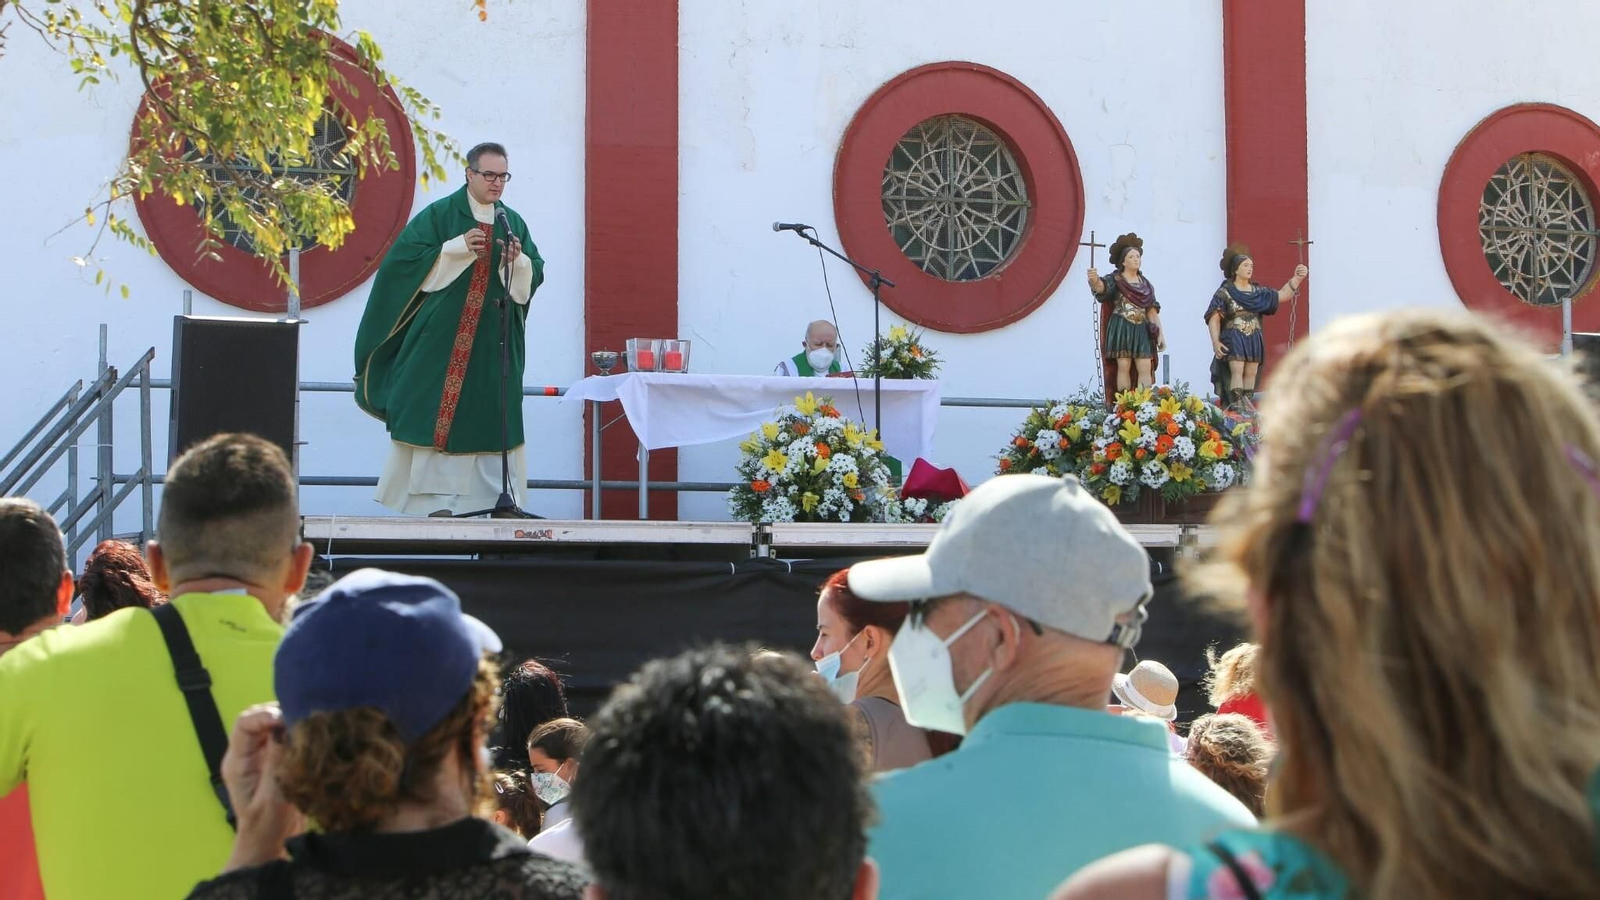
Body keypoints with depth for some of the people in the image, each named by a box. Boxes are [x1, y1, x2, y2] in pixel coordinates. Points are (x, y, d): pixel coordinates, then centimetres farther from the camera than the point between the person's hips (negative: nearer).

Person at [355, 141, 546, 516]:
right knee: (433, 413, -6)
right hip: (441, 340, -3)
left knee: (493, 418, 1)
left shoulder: (513, 223, 13)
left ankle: (501, 499, 2)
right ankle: (433, 498, -3)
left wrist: (518, 261, -13)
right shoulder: (440, 214, 1)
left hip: (495, 344, 3)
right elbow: (407, 258, -8)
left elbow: (535, 275, 10)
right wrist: (459, 248, -16)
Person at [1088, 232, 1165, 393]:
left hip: (1141, 331, 4)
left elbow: (1152, 310, 15)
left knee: (1145, 370, -3)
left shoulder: (1145, 284, 14)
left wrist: (1160, 333, 9)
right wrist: (1095, 280, -48)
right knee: (1124, 368, -6)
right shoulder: (1116, 279, -1)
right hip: (1121, 329, -4)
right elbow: (1103, 287, -24)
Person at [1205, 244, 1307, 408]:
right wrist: (1215, 342, -17)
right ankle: (1237, 405, -20)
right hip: (1234, 339, -5)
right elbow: (1214, 319, -7)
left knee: (1251, 374, 2)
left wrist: (1296, 278, -1)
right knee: (1237, 371, -16)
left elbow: (1282, 296, 12)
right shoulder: (1225, 292, -3)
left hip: (1254, 340, 5)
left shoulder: (1258, 292, 12)